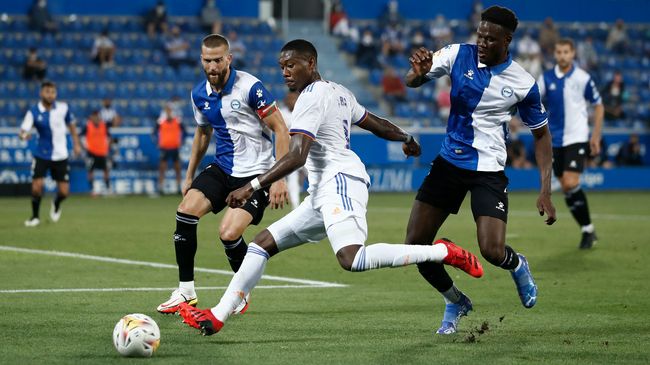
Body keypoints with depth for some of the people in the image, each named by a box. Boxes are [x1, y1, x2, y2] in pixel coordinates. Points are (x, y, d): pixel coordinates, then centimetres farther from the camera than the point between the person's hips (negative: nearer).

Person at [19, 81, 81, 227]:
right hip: (41, 155, -1)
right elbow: (24, 130, -24)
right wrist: (24, 134, -47)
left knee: (63, 192, 1)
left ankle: (56, 205, 38)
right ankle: (35, 216, 12)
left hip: (60, 156, 1)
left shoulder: (63, 108, -8)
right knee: (36, 187, -13)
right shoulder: (33, 112, -14)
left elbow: (71, 124, 10)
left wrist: (76, 143, 9)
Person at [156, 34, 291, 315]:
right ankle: (185, 292, -3)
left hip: (255, 173, -6)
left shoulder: (250, 87, -17)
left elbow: (280, 130, -14)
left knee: (228, 233, -20)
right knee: (186, 210, -14)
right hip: (221, 168, 6)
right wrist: (190, 175, 22)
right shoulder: (199, 94, 4)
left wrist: (280, 178, -20)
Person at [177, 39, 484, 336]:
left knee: (352, 259, -31)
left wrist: (252, 187, -21)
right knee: (263, 242, 10)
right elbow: (375, 123, 34)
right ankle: (217, 316, 9)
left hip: (340, 181, -11)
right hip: (323, 194, 11)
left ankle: (443, 252, -21)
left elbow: (297, 156, -19)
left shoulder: (311, 98, -8)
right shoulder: (338, 92, 20)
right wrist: (406, 139, 53)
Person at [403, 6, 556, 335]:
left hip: (488, 171, -3)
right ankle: (455, 302, 23)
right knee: (415, 243, -3)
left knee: (492, 251, -18)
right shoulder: (458, 55, -6)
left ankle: (518, 265, 22)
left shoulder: (524, 83, -10)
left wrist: (545, 190, -5)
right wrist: (418, 73, -34)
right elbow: (411, 82, -8)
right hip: (449, 162, 3)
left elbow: (541, 134, 2)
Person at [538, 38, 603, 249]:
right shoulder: (546, 78, 3)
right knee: (566, 188, 5)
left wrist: (596, 136, 0)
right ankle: (587, 229, 17)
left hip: (576, 138, -4)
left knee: (571, 184, -18)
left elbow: (599, 106, 3)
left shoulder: (583, 79, -5)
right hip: (555, 141, 4)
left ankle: (588, 229, -4)